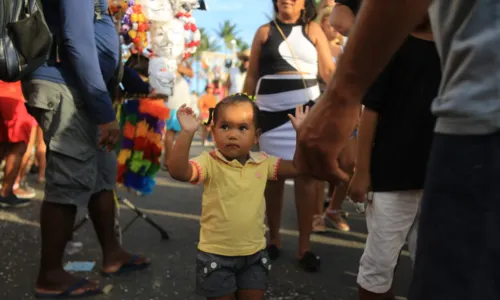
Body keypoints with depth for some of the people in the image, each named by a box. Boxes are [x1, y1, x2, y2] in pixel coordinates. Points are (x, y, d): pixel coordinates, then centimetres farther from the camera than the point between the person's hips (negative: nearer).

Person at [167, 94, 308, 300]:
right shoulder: (209, 163, -15)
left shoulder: (263, 163, -2)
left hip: (254, 253, 4)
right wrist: (187, 133, -39)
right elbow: (178, 171, -31)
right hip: (217, 254, -3)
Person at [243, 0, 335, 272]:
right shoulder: (265, 31, 9)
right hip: (272, 112, 1)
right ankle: (274, 237, 23)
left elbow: (328, 70, 2)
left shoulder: (313, 29, 8)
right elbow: (252, 75, 9)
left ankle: (304, 245, 7)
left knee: (306, 175, -2)